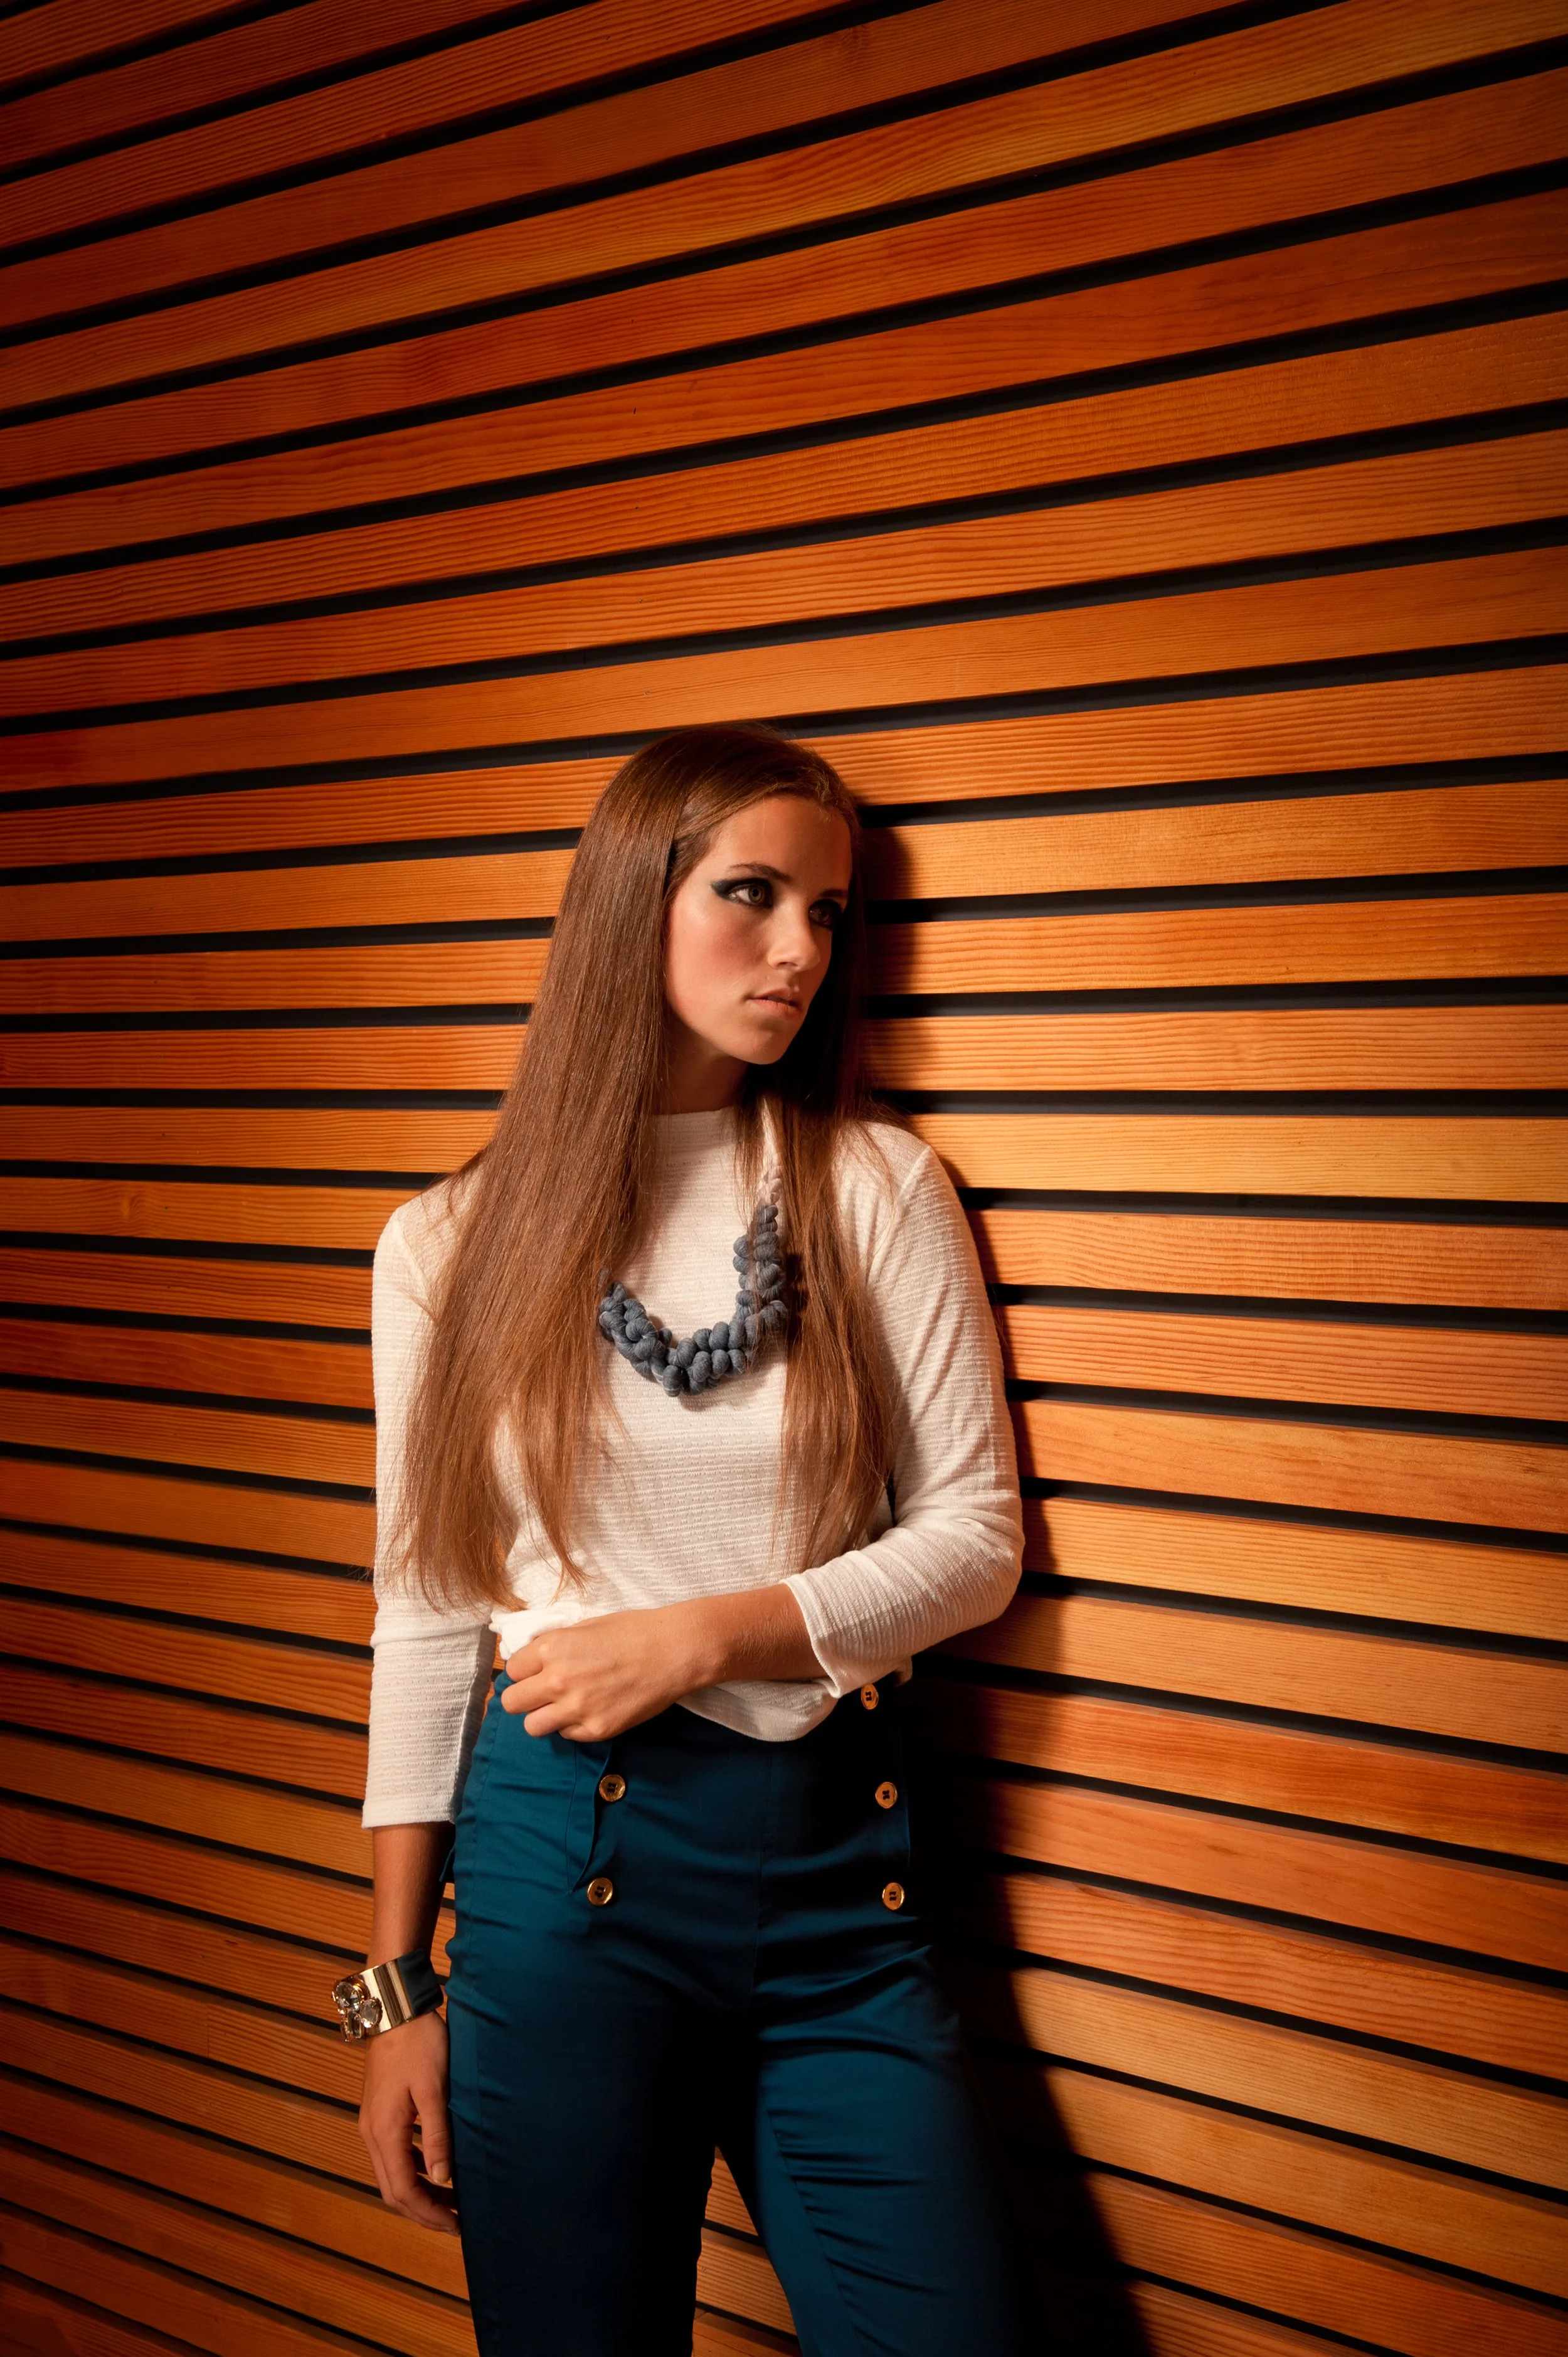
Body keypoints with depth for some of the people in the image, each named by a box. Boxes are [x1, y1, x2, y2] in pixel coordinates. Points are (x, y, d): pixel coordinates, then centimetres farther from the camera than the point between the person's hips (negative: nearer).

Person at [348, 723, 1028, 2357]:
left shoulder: (880, 1191, -1)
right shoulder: (452, 1244, 0)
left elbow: (978, 1531, -1)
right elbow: (425, 1619, 4)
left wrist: (706, 1632, -14)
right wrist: (394, 1988, 5)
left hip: (834, 1863, 1)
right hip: (559, 1855, 0)